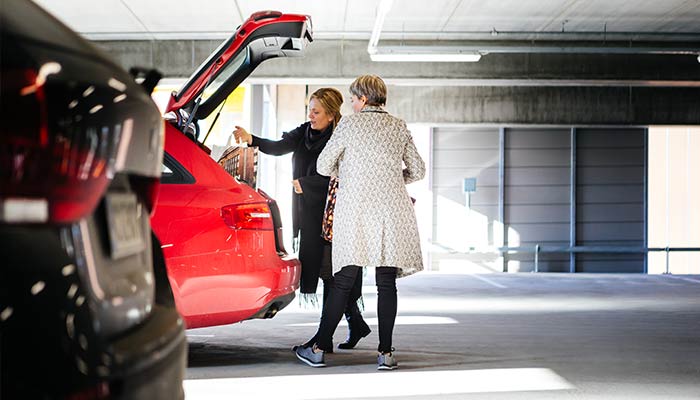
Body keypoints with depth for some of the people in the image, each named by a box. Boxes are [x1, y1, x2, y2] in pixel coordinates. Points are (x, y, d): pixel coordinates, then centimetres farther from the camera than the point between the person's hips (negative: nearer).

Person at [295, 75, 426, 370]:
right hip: (392, 212, 3)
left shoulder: (350, 124, -1)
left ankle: (320, 349, 7)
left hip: (355, 211, -2)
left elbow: (323, 166, 4)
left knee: (343, 282, 2)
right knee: (386, 283, 4)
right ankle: (386, 353, 2)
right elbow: (418, 170, 12)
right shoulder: (399, 127, 9)